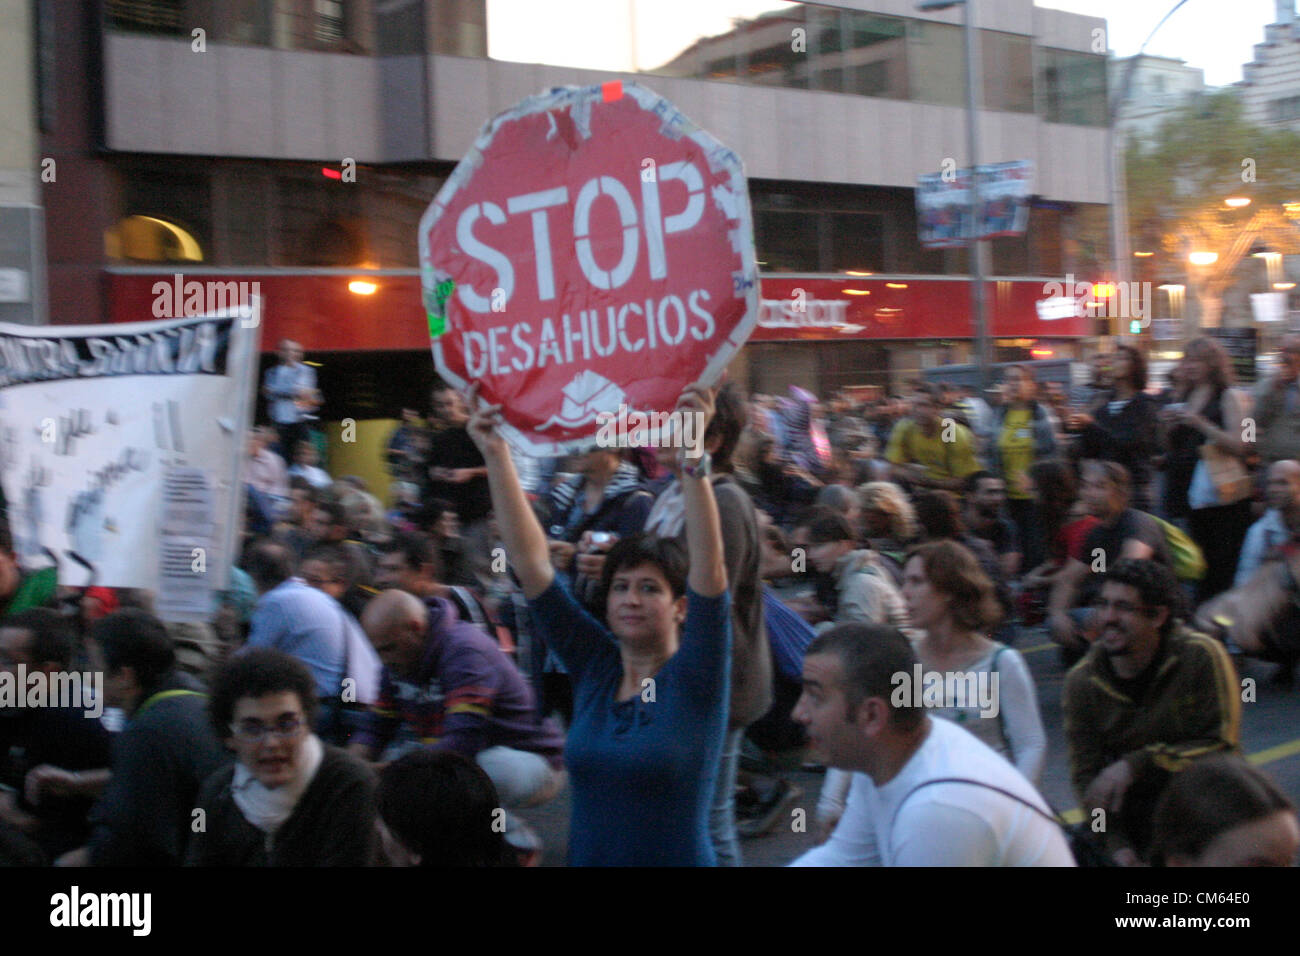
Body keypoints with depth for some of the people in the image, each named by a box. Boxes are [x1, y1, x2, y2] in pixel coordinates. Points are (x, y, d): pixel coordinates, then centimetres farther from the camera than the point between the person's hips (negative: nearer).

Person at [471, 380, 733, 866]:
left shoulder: (695, 675, -3)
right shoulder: (595, 664, 7)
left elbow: (709, 568, -16)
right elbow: (530, 560, 4)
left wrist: (693, 458, -26)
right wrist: (496, 456, -2)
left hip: (678, 855, -3)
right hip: (586, 855, 3)